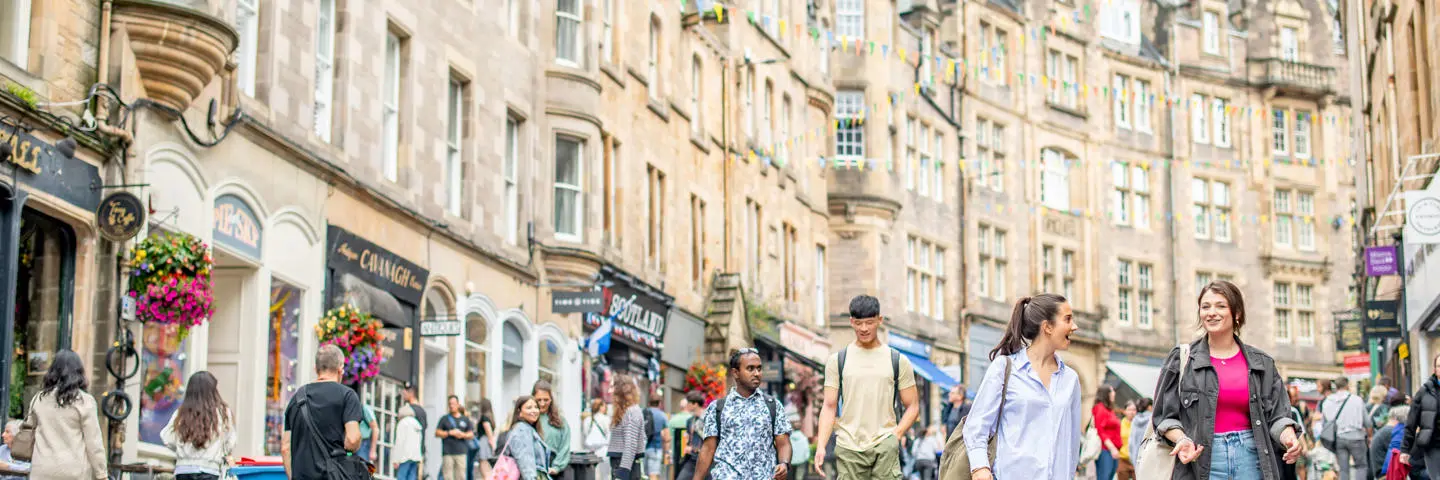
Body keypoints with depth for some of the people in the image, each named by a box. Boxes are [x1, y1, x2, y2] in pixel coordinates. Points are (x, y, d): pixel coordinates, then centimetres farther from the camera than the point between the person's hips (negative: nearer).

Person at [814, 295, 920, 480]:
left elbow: (912, 406, 9)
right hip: (848, 448, 1)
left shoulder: (898, 361, 8)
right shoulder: (837, 360, 8)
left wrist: (896, 435, -6)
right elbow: (829, 407, 5)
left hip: (885, 446, -1)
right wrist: (820, 446, -7)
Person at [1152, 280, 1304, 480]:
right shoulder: (1182, 358, 6)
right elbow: (1165, 416, 4)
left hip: (1250, 457, 2)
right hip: (1201, 458, -2)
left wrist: (1289, 438, -13)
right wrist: (1182, 439, -16)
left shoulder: (1261, 363, 13)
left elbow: (1276, 415, 8)